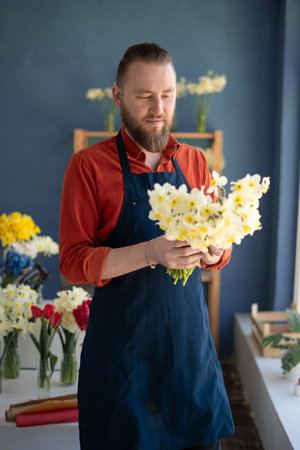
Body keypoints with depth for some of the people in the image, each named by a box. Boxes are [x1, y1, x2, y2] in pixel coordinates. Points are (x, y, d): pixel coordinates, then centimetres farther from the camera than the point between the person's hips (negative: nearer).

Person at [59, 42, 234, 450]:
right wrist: (150, 253, -24)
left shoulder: (195, 162, 7)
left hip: (191, 338, 4)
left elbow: (220, 250, 12)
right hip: (121, 345, -3)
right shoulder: (88, 166, -6)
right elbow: (73, 263, -10)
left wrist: (214, 251, -12)